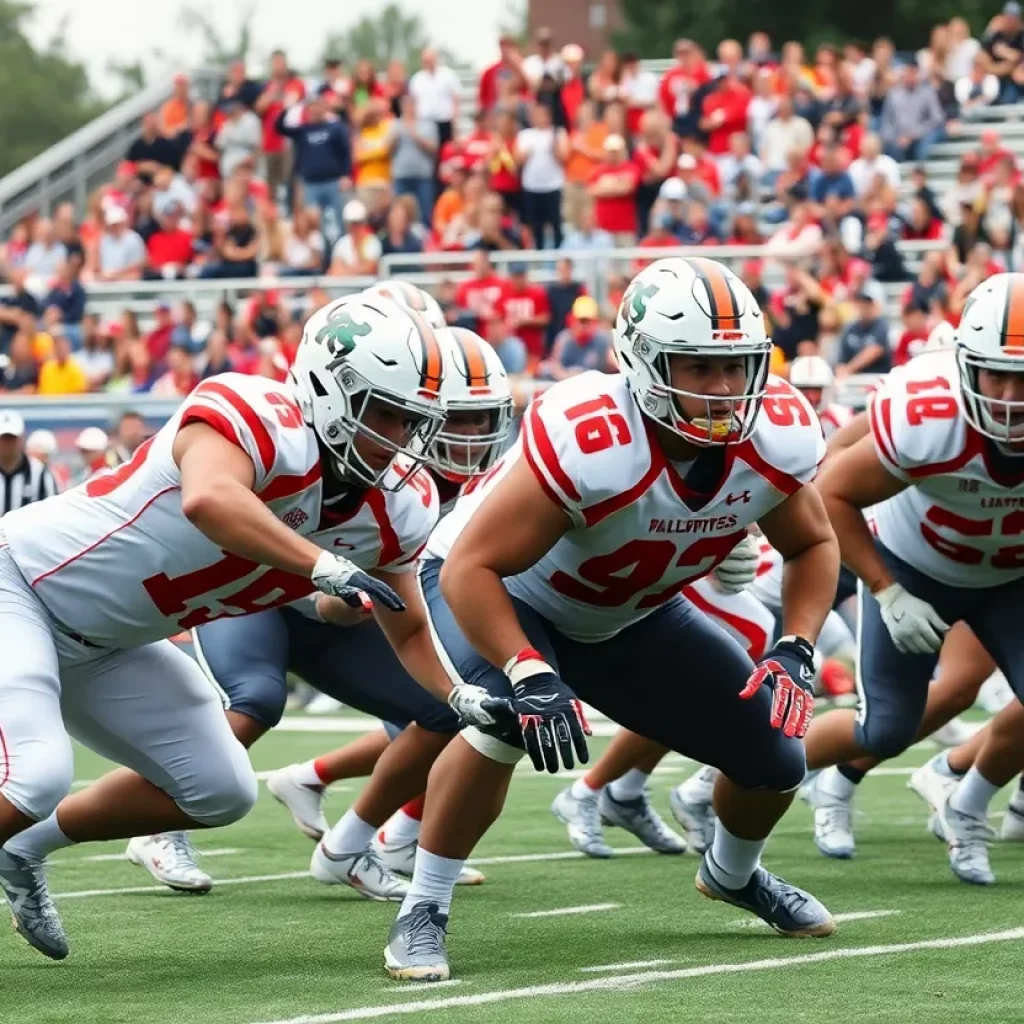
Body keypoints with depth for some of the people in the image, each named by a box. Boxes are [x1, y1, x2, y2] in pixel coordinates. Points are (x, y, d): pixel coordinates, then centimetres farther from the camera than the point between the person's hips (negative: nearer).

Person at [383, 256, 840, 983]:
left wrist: (796, 652, -18)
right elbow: (471, 568, -37)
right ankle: (423, 912, -20)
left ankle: (733, 873, 38)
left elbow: (814, 545, -3)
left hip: (626, 612, 6)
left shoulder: (775, 438, -23)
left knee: (776, 755, 3)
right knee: (509, 718, -37)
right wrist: (531, 677, -46)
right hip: (499, 591, -6)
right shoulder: (589, 442, -41)